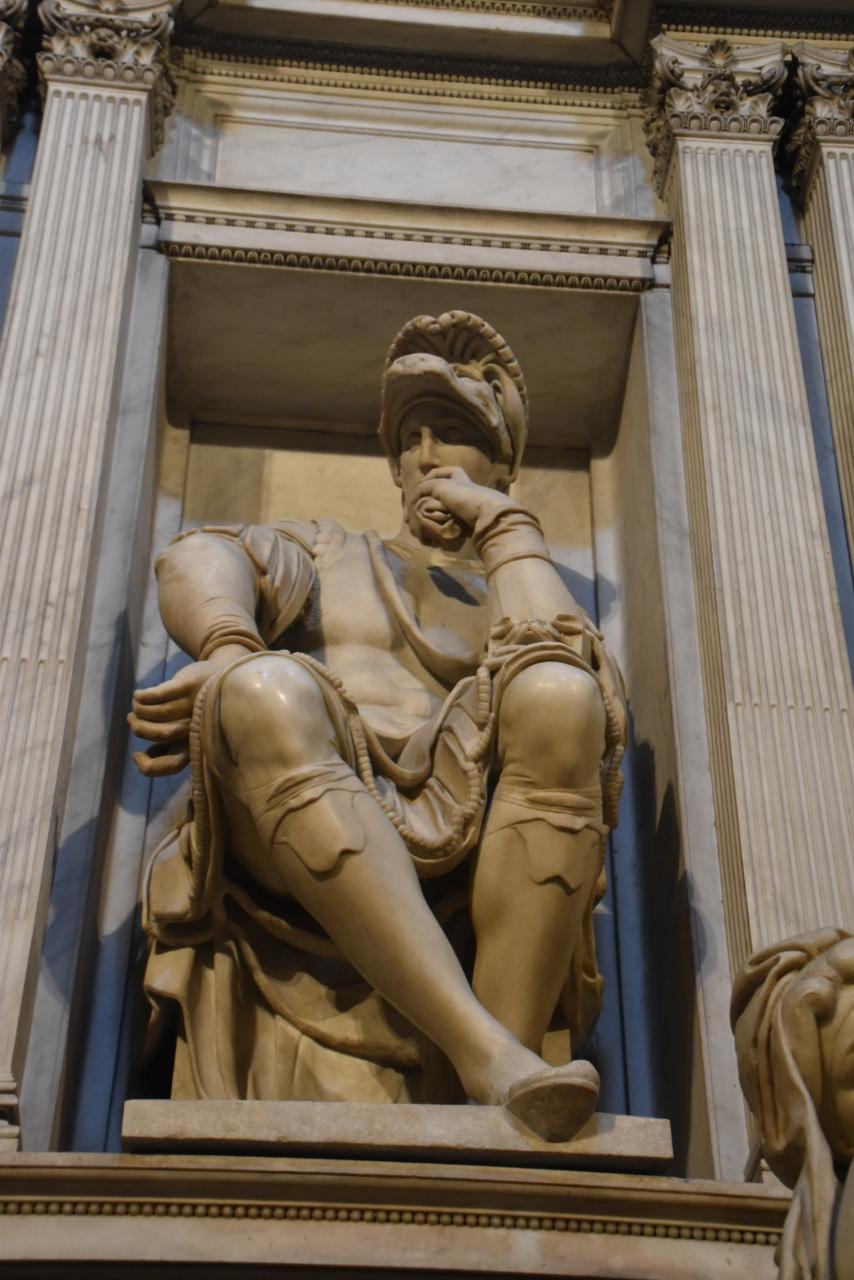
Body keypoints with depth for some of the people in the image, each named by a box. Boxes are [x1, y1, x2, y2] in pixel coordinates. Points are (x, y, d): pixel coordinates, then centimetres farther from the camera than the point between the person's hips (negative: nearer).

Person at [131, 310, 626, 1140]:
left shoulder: (517, 592, 31)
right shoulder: (325, 554, 33)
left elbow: (594, 701, 3)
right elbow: (198, 562, 6)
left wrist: (506, 526, 9)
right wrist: (238, 667, -17)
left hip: (453, 859, 0)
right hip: (291, 850, 0)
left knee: (555, 694, -28)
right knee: (266, 693, -32)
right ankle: (483, 1052, -45)